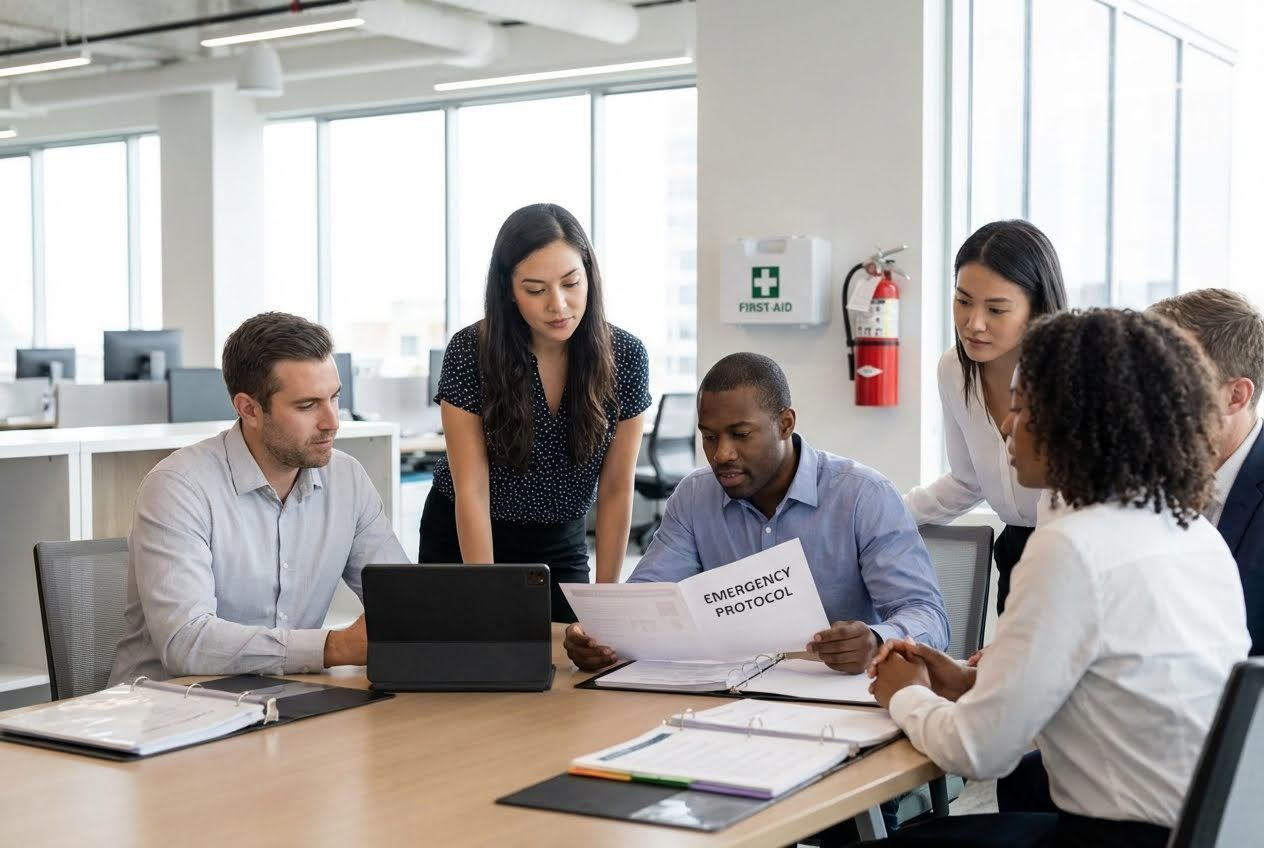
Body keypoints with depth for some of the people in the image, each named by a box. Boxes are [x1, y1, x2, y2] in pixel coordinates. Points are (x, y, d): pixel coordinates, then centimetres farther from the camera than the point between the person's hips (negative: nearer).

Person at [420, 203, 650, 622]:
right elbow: (472, 489, -21)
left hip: (560, 546, 2)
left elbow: (616, 491, -10)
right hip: (465, 542, -1)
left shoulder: (626, 357, -15)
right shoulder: (470, 353, -21)